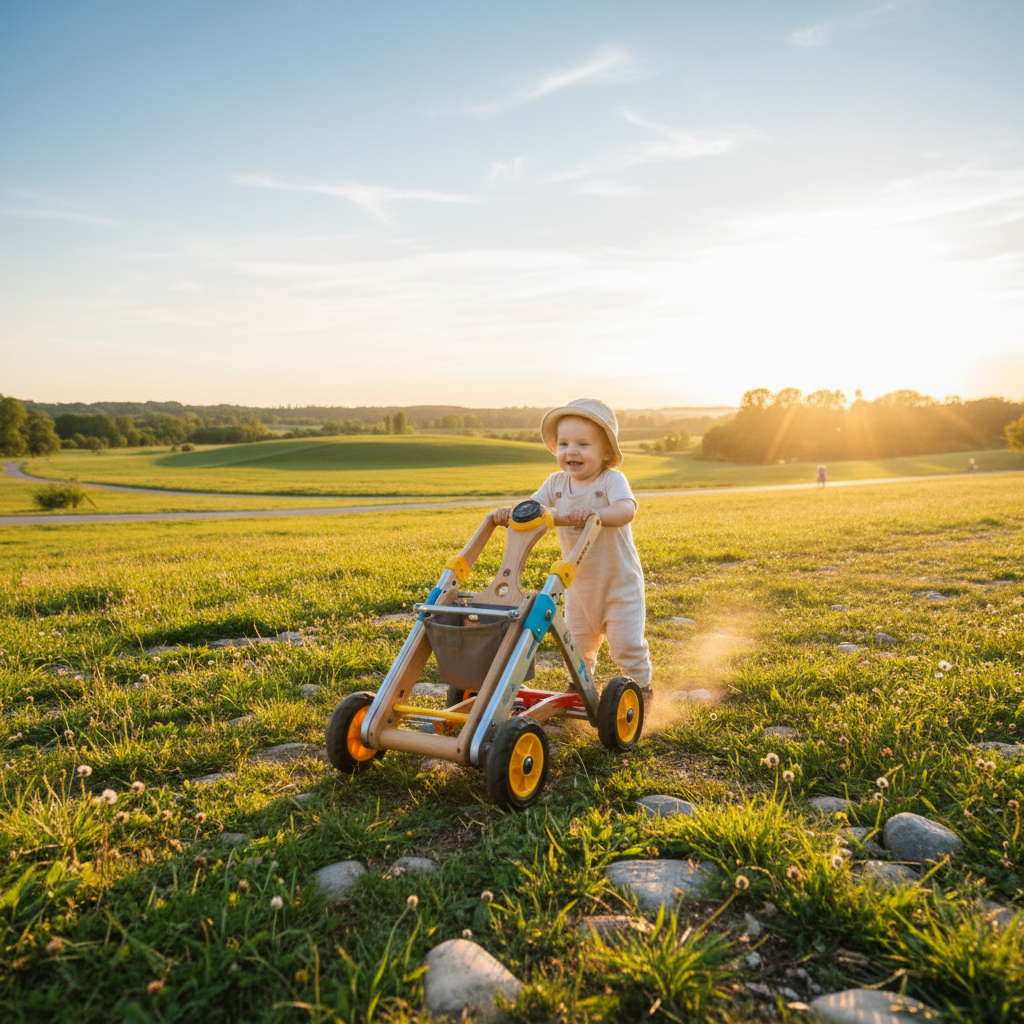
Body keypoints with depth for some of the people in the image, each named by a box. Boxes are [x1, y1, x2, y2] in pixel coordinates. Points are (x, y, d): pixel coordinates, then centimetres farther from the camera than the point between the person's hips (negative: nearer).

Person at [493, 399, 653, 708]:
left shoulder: (612, 480, -21)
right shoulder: (556, 483, -5)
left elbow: (626, 509, -39)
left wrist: (595, 514, -57)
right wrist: (510, 512, -32)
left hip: (619, 581, -5)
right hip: (578, 582, 5)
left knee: (626, 642, -1)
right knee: (576, 641, 16)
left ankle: (641, 687, 24)